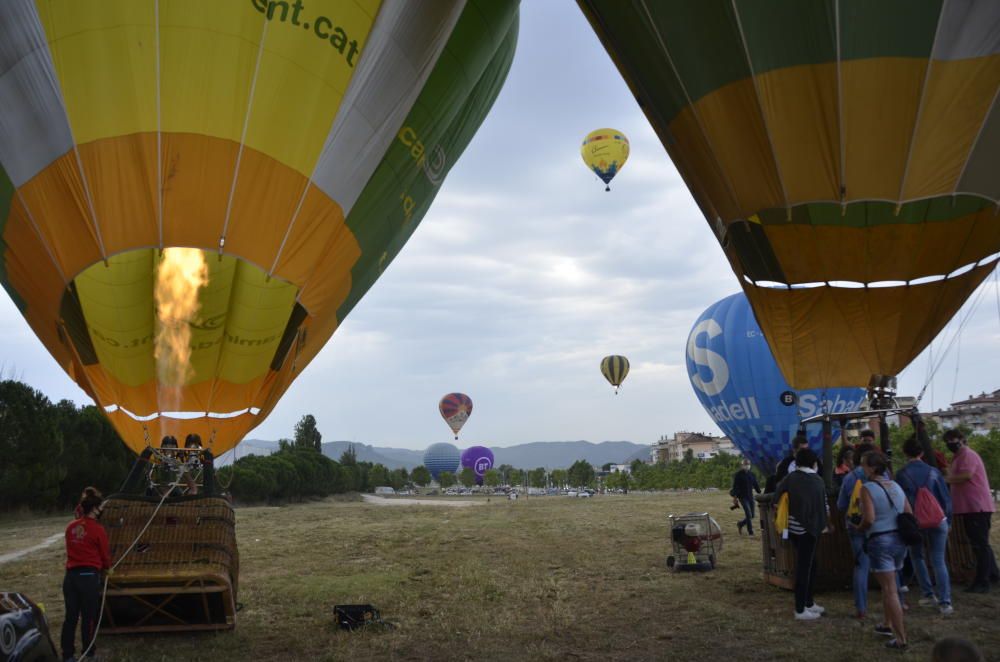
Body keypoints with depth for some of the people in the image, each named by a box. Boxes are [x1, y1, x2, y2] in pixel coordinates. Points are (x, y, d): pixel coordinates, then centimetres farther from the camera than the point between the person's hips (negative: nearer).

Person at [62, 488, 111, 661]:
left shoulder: (71, 527, 6)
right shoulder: (97, 529, -9)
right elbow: (105, 555, 1)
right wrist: (107, 566, 23)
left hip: (71, 575, 5)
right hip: (89, 576, -5)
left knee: (71, 617, 10)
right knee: (89, 617, 6)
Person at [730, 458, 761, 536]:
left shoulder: (751, 474, 10)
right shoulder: (738, 475, -5)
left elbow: (756, 485, 15)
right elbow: (735, 486, -7)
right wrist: (735, 497, -14)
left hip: (750, 497, 5)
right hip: (743, 497, -5)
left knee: (751, 516, 5)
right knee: (749, 515, -12)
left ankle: (740, 524, 30)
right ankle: (750, 532, -2)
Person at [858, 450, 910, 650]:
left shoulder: (867, 488, -12)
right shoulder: (896, 486, 10)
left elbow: (869, 519, -21)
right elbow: (910, 515, 11)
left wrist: (858, 528, -3)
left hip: (880, 542, -7)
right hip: (899, 540, 7)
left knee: (890, 590, -5)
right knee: (888, 586, 24)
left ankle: (901, 639, -4)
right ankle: (888, 624, 37)